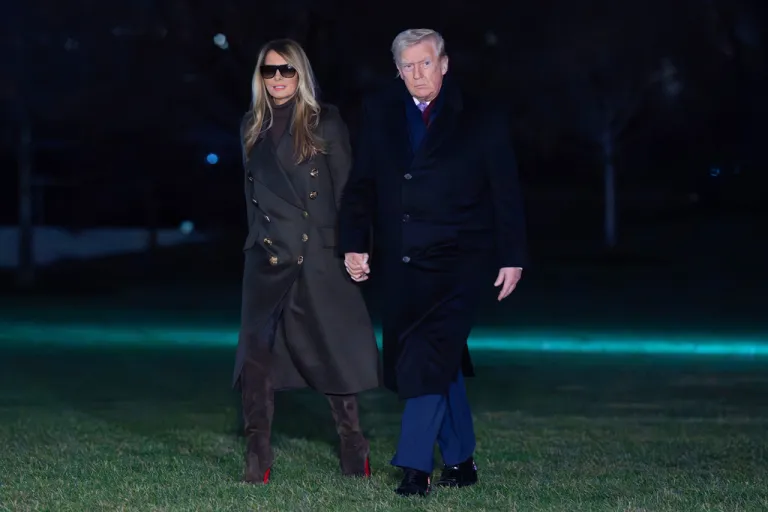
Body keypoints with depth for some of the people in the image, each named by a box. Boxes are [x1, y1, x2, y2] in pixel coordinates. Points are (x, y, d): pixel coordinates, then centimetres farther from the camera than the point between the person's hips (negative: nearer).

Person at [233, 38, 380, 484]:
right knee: (257, 351, -4)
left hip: (319, 253, -3)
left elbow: (346, 191, -1)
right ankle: (258, 459, -1)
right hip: (268, 255, 3)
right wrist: (257, 238, 12)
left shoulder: (326, 122, 0)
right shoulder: (253, 127, 12)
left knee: (333, 348, 4)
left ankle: (354, 448, 18)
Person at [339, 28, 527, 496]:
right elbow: (361, 185, 10)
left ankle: (416, 464, -14)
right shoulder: (379, 113, 9)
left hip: (457, 261, -4)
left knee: (431, 356, -16)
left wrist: (512, 257, -3)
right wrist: (355, 243, -1)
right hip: (401, 263, 4)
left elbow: (506, 191, 1)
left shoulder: (480, 116, 0)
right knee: (442, 361, 10)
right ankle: (461, 460, 21)